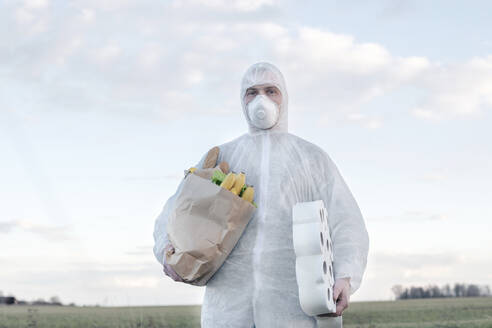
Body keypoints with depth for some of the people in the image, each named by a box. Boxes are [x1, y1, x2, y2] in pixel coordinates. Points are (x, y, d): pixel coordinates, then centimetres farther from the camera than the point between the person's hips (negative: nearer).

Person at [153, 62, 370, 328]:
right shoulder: (221, 158, 17)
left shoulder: (311, 158, 11)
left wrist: (346, 278, -18)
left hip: (292, 303, -2)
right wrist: (168, 250, -13)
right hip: (231, 302, 2)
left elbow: (347, 225, 2)